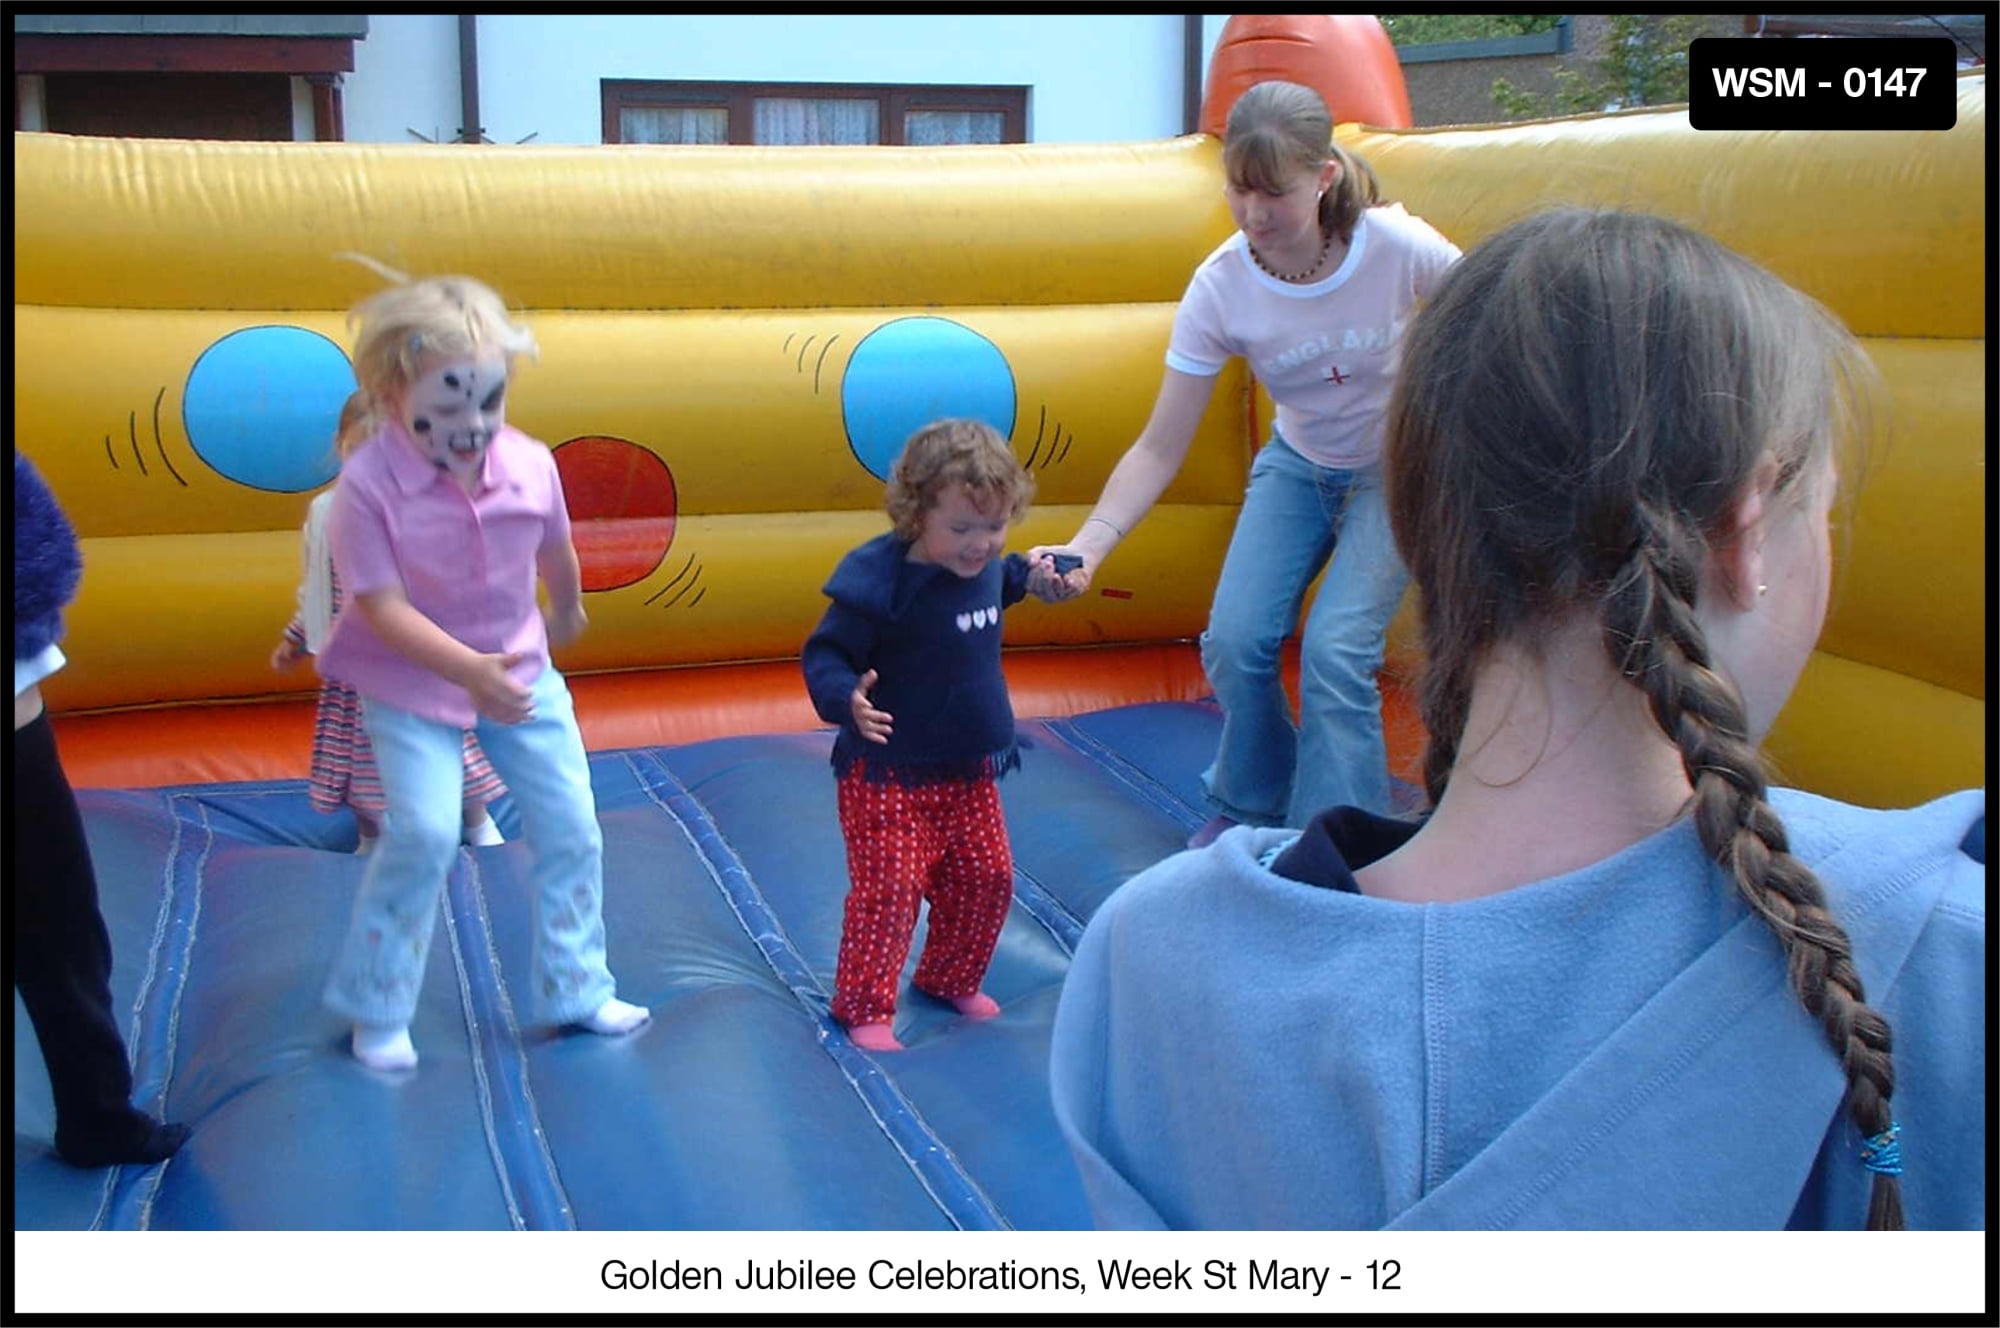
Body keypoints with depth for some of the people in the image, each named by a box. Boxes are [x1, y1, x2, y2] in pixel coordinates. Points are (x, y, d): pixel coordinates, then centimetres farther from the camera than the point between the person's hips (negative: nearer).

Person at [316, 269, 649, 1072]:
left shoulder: (530, 464, -13)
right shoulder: (368, 485, -24)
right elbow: (381, 607, -25)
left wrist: (567, 615, 25)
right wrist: (469, 669, -36)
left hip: (520, 668, 5)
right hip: (409, 682, -4)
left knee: (570, 826, 5)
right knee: (425, 831, -17)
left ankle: (576, 989, 24)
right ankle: (376, 1013, 4)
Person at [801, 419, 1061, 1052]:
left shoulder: (981, 566, 0)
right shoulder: (882, 580, -24)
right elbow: (823, 653, -23)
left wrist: (1026, 575, 16)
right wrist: (847, 698, -40)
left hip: (969, 771, 7)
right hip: (888, 772, -7)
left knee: (986, 877, 14)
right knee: (888, 888, -8)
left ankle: (951, 979, 35)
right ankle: (865, 1007, 8)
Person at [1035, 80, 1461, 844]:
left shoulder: (1398, 248, -29)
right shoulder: (1220, 287, -23)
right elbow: (1160, 447, -22)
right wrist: (1087, 547, -35)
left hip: (1398, 471, -3)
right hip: (1297, 466, 3)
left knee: (1336, 651, -17)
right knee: (1234, 641, -7)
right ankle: (1249, 808, 22)